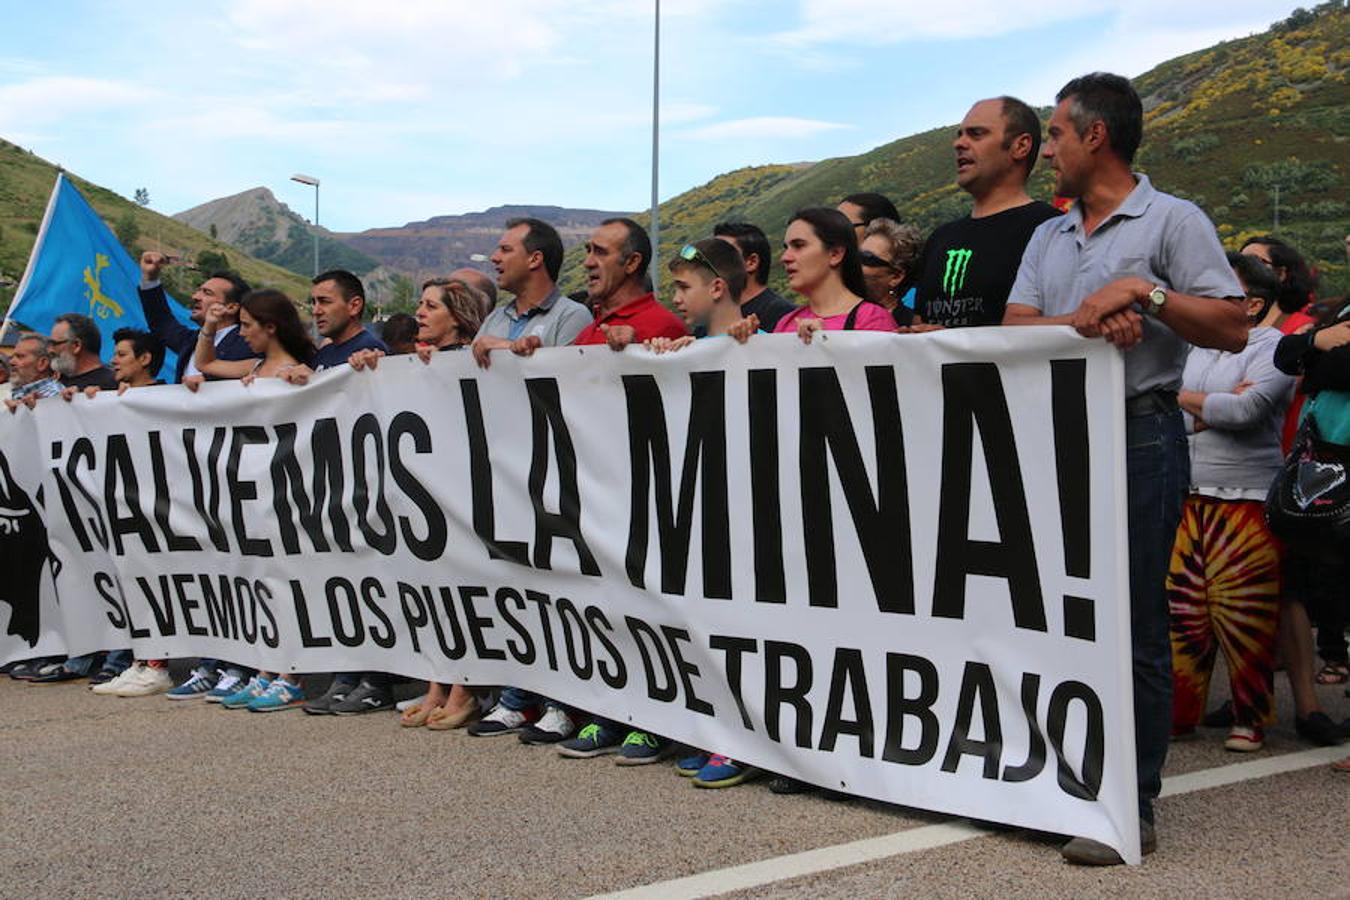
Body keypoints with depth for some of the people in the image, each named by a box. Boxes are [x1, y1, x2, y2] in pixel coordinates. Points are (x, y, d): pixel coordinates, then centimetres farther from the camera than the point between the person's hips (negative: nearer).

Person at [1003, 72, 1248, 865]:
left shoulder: (1173, 221, -1)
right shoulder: (1048, 238, 17)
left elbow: (1232, 329, -7)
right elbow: (1015, 329, 4)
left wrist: (1146, 294, -15)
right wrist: (1086, 320, -13)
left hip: (1140, 436, -6)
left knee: (1133, 625, -4)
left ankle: (1133, 806, 2)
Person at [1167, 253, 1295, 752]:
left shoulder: (1273, 348, -3)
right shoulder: (1196, 347, 17)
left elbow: (1247, 410, -19)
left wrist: (1189, 400, -6)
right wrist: (1219, 407, -9)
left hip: (1247, 501, -6)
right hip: (1189, 497, 6)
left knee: (1243, 613, -3)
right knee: (1182, 608, 4)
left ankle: (1251, 719, 11)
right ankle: (1179, 712, 14)